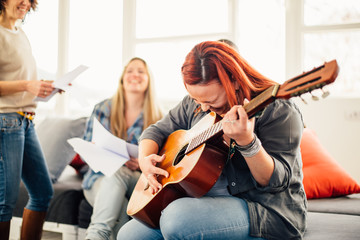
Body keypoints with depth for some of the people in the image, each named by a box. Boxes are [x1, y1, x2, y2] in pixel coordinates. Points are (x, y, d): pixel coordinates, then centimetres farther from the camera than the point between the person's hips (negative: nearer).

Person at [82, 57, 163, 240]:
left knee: (119, 172, -37)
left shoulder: (156, 118, 4)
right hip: (101, 179, 0)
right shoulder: (103, 109, 5)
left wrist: (140, 164, -19)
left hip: (138, 181, 0)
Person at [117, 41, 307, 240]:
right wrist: (145, 159, -6)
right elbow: (158, 130, 16)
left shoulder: (279, 111, -15)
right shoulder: (195, 104, 6)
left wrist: (246, 142, -38)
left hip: (268, 210, -6)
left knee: (177, 217, -31)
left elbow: (276, 182, -20)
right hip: (206, 200, 6)